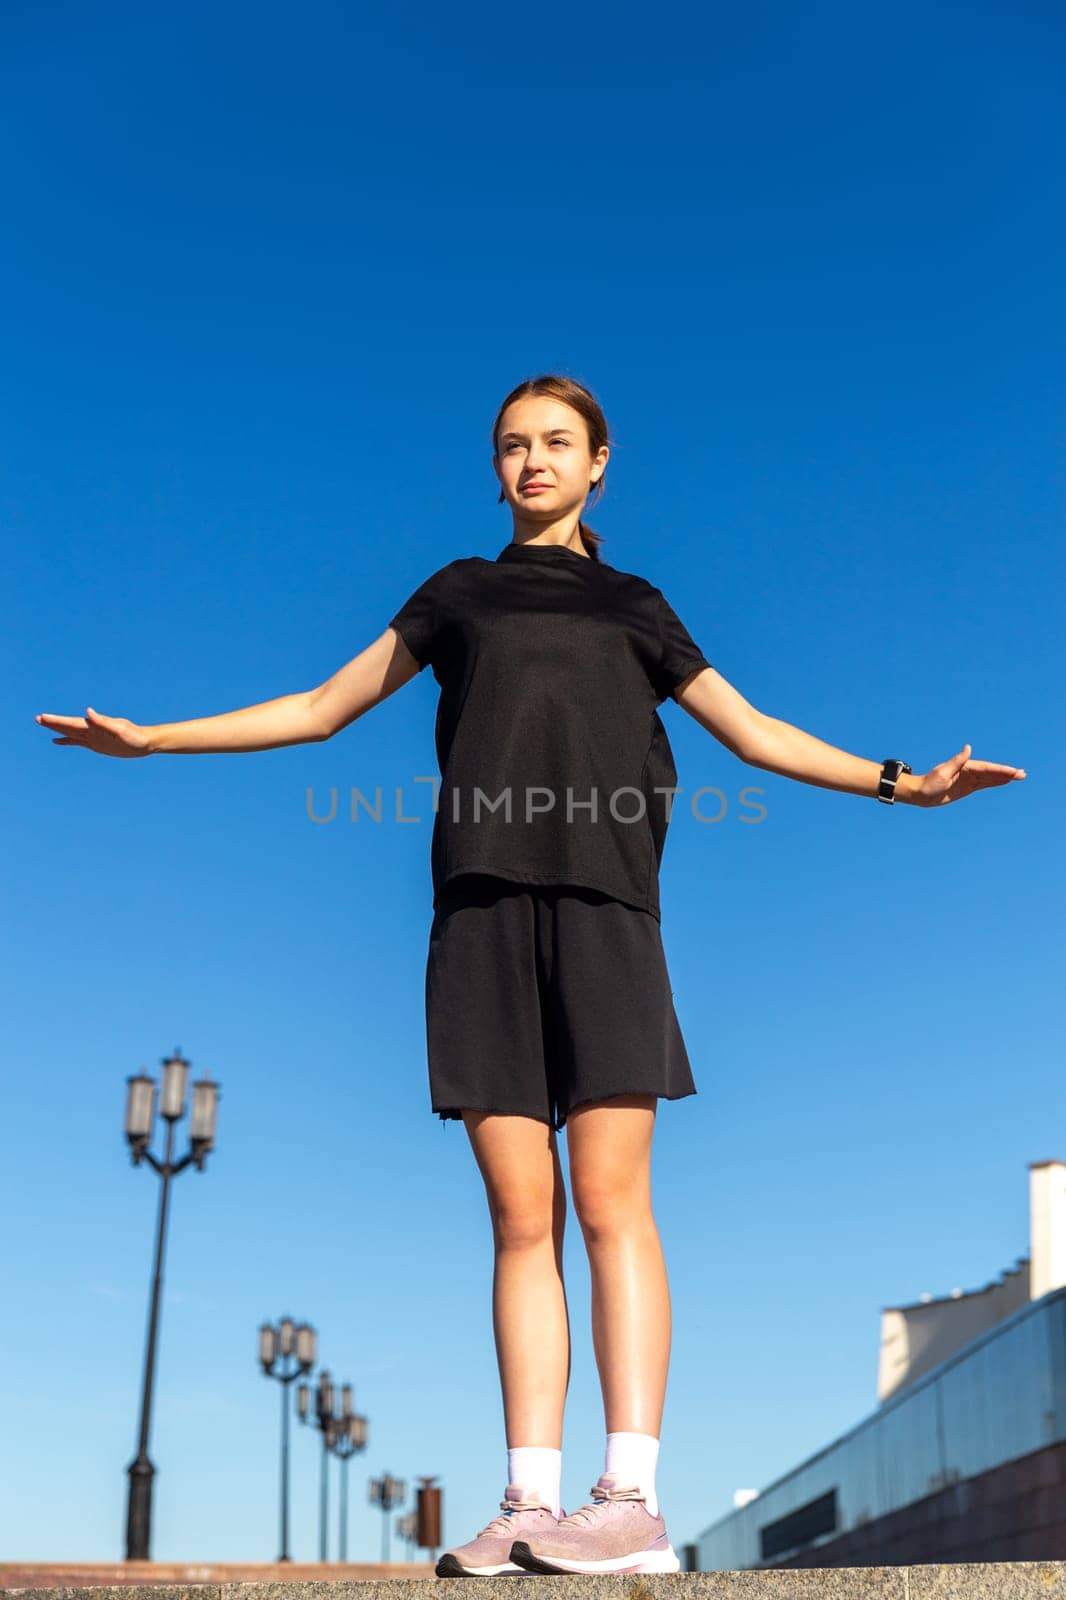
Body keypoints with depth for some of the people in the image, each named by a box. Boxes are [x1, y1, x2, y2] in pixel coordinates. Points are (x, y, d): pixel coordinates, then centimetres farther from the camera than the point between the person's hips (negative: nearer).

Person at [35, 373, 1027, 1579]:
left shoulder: (634, 607, 21)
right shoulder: (459, 593, 22)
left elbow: (755, 732, 18)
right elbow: (324, 707, 22)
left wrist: (902, 783, 7)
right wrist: (149, 738, 18)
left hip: (603, 906, -1)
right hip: (484, 912, 1)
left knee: (608, 1201, -10)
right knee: (520, 1217, -3)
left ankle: (632, 1499, -10)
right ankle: (529, 1503, -2)